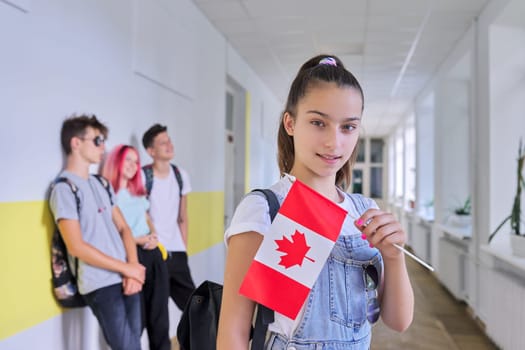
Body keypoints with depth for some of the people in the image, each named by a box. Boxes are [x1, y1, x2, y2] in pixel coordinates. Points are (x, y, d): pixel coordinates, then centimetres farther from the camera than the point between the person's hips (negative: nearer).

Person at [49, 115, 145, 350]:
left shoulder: (102, 184, 13)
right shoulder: (64, 188, -9)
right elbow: (77, 247, -15)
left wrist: (133, 269, -5)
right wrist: (127, 268, -11)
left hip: (127, 277, 7)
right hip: (101, 285, -7)